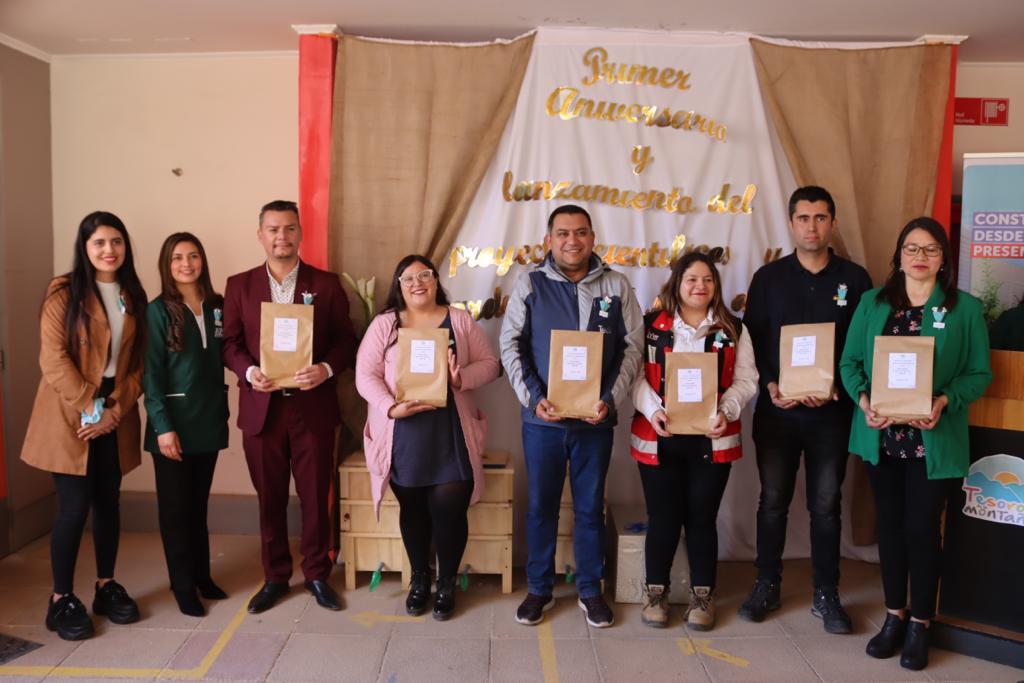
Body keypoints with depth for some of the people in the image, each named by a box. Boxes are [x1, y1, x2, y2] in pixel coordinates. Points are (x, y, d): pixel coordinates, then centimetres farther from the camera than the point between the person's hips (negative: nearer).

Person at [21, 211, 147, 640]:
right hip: (69, 416, -4)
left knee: (108, 502, 11)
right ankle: (62, 600, 12)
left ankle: (106, 588, 25)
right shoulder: (63, 292, -6)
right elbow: (53, 359, -13)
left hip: (116, 417, 5)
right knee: (74, 507, -3)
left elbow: (138, 360, 5)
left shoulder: (134, 296, 8)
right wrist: (88, 409, -18)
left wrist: (116, 409, -7)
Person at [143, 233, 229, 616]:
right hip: (173, 422, -4)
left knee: (199, 504, 15)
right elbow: (151, 374, -10)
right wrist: (163, 426, -16)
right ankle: (183, 586, 17)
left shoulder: (218, 307, 6)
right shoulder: (158, 311, -6)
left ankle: (202, 575, 26)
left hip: (208, 421, 4)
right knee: (176, 507, 6)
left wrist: (223, 411, 2)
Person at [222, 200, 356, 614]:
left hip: (314, 407, -1)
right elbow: (229, 343, 5)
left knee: (315, 496, 7)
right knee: (269, 498, 11)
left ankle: (317, 575, 24)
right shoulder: (239, 285, 7)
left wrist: (326, 369, -17)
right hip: (261, 408, 1)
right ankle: (275, 577, 27)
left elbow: (345, 339, 2)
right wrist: (249, 371, -14)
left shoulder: (326, 284, 3)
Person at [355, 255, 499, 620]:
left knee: (449, 509, -3)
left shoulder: (460, 320, 7)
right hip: (404, 435, 0)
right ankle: (419, 579, 30)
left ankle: (447, 583, 19)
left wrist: (462, 378, -16)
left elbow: (488, 364, 5)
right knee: (413, 510, 8)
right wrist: (391, 407, -19)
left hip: (451, 434, 0)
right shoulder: (384, 324, 4)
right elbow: (366, 375, -3)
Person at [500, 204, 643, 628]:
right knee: (540, 505, 11)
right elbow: (510, 344, -2)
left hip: (595, 419, 0)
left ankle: (590, 590, 28)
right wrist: (533, 397, -13)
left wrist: (611, 399, -10)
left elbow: (632, 346, 1)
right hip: (542, 419, 0)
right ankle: (539, 589, 27)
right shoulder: (530, 285, 0)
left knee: (590, 506, 12)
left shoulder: (616, 286, 2)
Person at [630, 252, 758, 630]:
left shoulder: (733, 329, 6)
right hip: (659, 438, -1)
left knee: (702, 517, 9)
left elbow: (745, 380, 2)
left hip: (711, 439, 1)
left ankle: (703, 595, 25)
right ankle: (655, 591, 25)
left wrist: (725, 412, -15)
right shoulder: (651, 325, 2)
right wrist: (652, 410, -19)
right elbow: (635, 375, -2)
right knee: (662, 517, 7)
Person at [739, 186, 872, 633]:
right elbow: (752, 340, 2)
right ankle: (767, 587, 23)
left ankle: (826, 595, 21)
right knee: (773, 501, 9)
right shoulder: (769, 277, 4)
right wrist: (770, 385, -12)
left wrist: (838, 387, -12)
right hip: (777, 410, 0)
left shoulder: (854, 279, 4)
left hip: (832, 412, 0)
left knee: (826, 505, 7)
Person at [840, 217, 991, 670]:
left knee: (922, 529, 4)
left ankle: (920, 624, 22)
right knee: (890, 525, 13)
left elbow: (980, 373, -1)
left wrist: (945, 401, -19)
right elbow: (850, 361, 4)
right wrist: (864, 399, -14)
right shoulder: (872, 303, 5)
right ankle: (894, 616, 28)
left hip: (933, 442, -2)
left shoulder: (965, 308, -1)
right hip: (882, 437, 2)